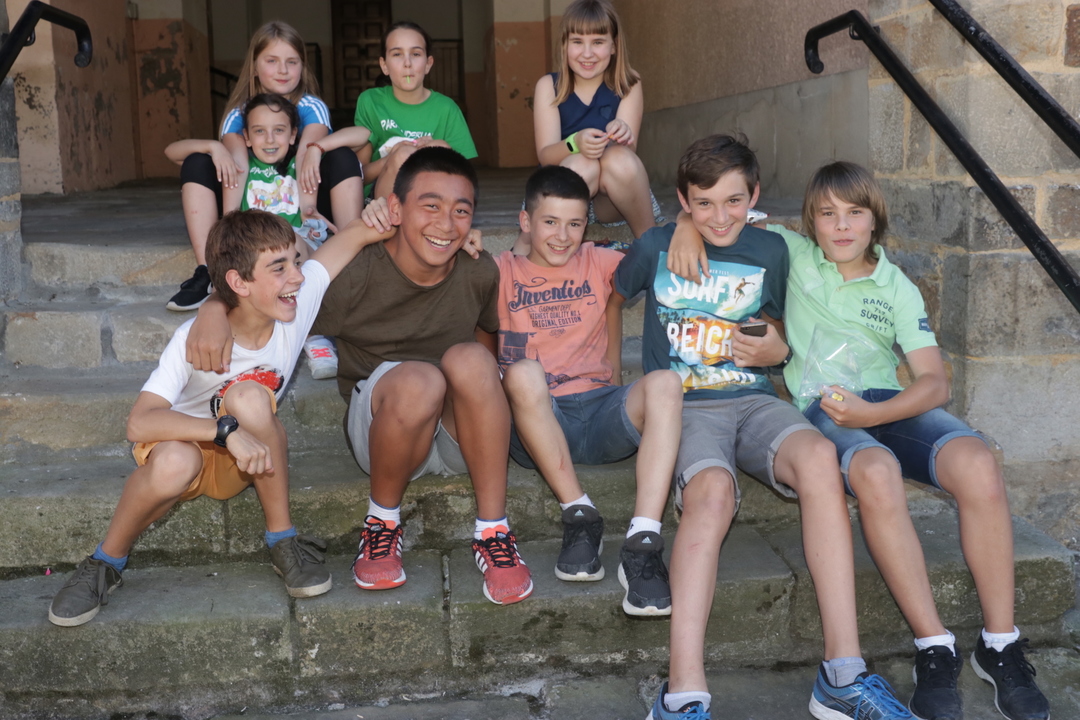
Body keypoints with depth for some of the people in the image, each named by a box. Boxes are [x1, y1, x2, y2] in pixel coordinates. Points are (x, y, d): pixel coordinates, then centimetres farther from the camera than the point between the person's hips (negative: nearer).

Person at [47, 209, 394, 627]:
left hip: (244, 463, 3)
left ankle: (283, 540, -17)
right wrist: (226, 430, -48)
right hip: (183, 444, -2)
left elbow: (358, 234, -16)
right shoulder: (195, 340, -28)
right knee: (174, 463, -40)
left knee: (250, 396, -32)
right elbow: (138, 424, -37)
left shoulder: (299, 302, -18)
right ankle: (106, 563, -9)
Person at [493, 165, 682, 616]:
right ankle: (579, 517, -24)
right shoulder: (503, 273, 14)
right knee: (522, 372, -35)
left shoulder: (600, 264, 18)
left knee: (665, 383, -29)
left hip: (601, 413, 2)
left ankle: (643, 544, -37)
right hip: (537, 422, -1)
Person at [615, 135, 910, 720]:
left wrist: (775, 350, 0)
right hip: (683, 407, -2)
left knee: (818, 457, -33)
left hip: (754, 401, 3)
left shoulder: (770, 250, 14)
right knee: (711, 491, -37)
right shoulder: (656, 248, 6)